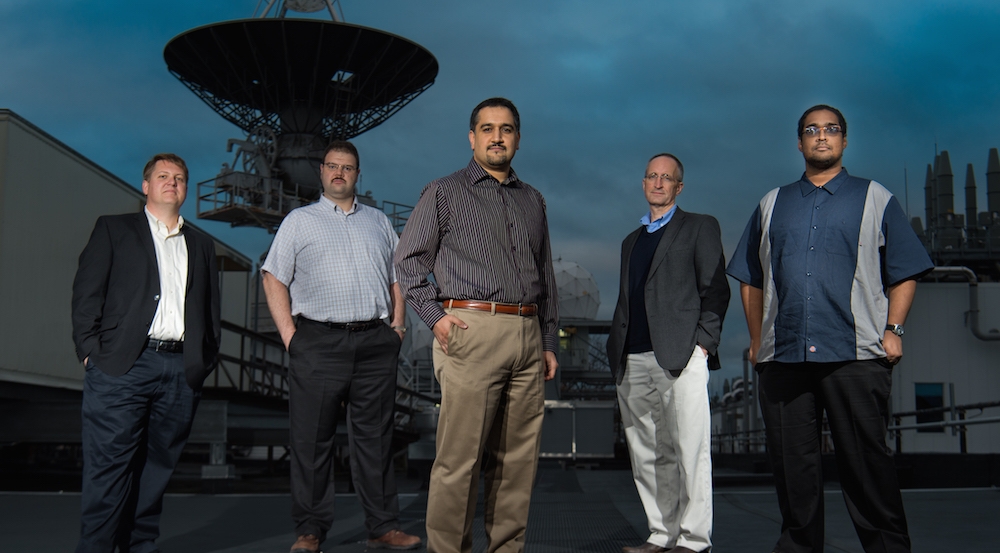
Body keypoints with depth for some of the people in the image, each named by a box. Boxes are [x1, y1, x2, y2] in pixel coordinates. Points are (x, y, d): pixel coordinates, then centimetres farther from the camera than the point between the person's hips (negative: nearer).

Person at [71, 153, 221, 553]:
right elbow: (86, 293, 4)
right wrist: (91, 351, -5)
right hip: (122, 367, -3)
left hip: (181, 370, 4)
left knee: (157, 465, 7)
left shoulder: (201, 245, 22)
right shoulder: (113, 229, 12)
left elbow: (211, 310, 20)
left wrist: (206, 360, 7)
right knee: (109, 465, -5)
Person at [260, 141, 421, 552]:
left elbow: (397, 276, 20)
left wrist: (398, 324, 6)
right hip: (318, 343, -2)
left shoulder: (379, 222, 19)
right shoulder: (299, 221, 10)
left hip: (375, 343, 2)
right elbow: (274, 278, 4)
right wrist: (289, 333, -6)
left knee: (375, 439, 5)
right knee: (311, 440, -1)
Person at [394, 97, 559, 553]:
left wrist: (548, 341, 16)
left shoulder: (533, 201, 20)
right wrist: (435, 316, -8)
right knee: (460, 456, -7)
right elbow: (408, 259, 4)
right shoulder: (444, 193, 7)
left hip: (527, 334, 5)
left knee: (518, 456, 6)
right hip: (471, 331, -5)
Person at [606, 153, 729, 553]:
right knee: (646, 456, 6)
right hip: (634, 362, 6)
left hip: (680, 355, -6)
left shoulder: (700, 227, 10)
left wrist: (703, 342, -10)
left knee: (689, 449, -8)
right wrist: (617, 353, 12)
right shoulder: (631, 241, 26)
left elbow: (715, 290, 1)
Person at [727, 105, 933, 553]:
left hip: (856, 354, -2)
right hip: (782, 356, 3)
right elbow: (751, 279, 19)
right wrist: (757, 339, 10)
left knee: (866, 462, -1)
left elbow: (904, 274, 8)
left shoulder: (875, 199, 11)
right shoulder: (772, 205, 18)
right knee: (792, 465, 6)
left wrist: (893, 330, -4)